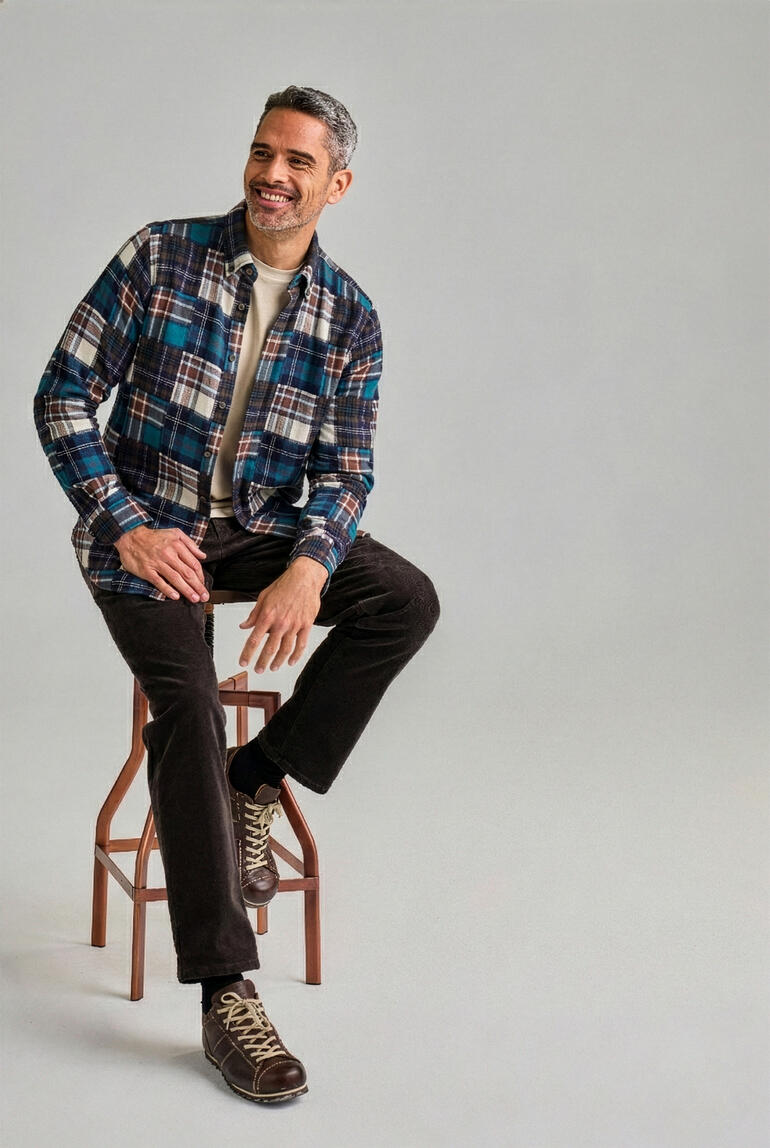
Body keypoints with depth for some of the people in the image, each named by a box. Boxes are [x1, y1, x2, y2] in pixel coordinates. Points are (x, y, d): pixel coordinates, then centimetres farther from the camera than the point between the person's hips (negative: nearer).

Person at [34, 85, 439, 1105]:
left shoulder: (350, 317, 2)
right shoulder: (159, 257, -4)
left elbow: (345, 468, -1)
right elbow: (63, 397, -5)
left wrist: (308, 569, -22)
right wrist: (128, 525, -16)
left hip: (263, 530, 3)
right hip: (145, 528, -3)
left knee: (407, 600, -22)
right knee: (188, 697, -28)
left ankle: (255, 782, -5)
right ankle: (226, 996, -27)